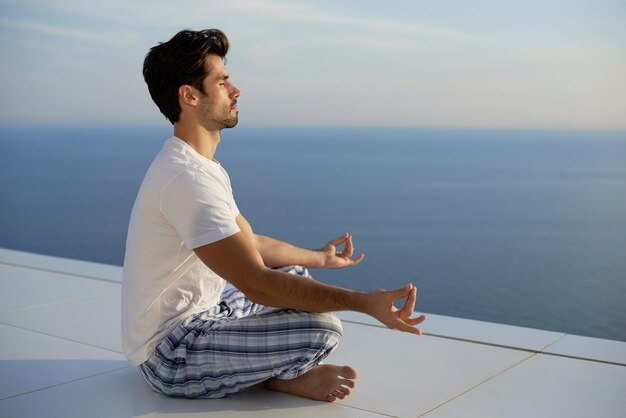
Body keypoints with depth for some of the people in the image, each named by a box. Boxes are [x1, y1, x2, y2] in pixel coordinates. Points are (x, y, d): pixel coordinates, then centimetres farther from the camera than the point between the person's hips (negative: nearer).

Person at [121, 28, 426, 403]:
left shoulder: (202, 166, 9)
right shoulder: (188, 179, -26)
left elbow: (250, 243, 19)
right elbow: (256, 284, -29)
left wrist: (319, 258, 31)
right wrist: (364, 302, -30)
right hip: (171, 358, -11)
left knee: (298, 277, 22)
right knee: (323, 327, -25)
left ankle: (281, 369, 3)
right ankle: (282, 376, 3)